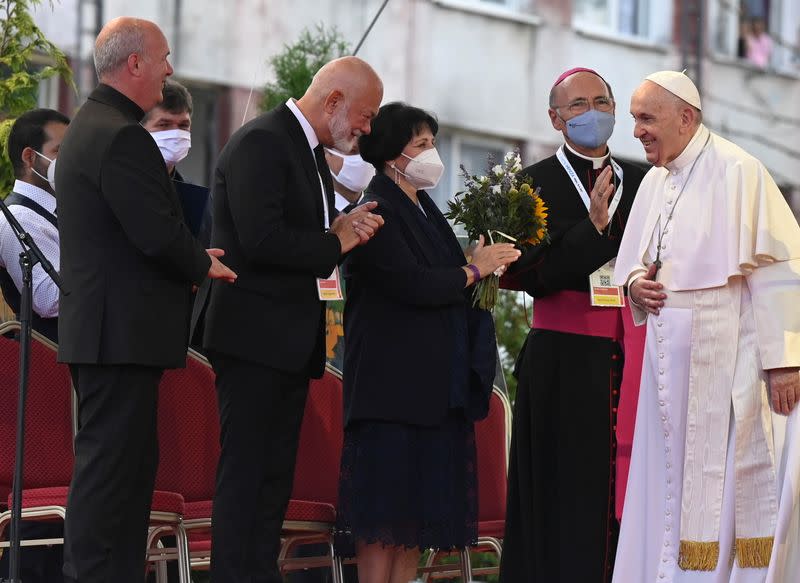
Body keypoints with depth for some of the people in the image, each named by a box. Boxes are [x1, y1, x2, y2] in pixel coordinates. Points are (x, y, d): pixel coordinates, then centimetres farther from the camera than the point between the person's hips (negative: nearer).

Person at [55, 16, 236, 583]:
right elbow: (159, 234, -21)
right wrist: (202, 265, -3)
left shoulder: (88, 127, 17)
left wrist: (191, 259, 11)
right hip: (123, 333, -11)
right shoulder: (123, 137, -17)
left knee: (131, 463, 14)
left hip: (102, 332, 11)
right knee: (110, 466, -8)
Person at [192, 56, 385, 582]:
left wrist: (342, 228, 1)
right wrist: (334, 243, -12)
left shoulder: (311, 152, 18)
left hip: (292, 341, 10)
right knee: (245, 472, -9)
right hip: (255, 336, -10)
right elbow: (260, 239, -24)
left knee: (276, 475, 9)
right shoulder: (262, 143, -13)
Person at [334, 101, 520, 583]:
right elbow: (410, 284, -18)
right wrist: (474, 271, -6)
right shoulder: (377, 212, -9)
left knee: (417, 506, 6)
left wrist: (490, 267, 1)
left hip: (434, 381, 9)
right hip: (392, 380, -9)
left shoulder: (424, 212, 18)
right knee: (384, 504, -10)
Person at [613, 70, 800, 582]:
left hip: (724, 361, -7)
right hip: (670, 361, 8)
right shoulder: (656, 181, 13)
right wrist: (636, 282, 0)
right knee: (670, 483, 8)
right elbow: (634, 262, 25)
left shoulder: (737, 172, -11)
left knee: (722, 489, -5)